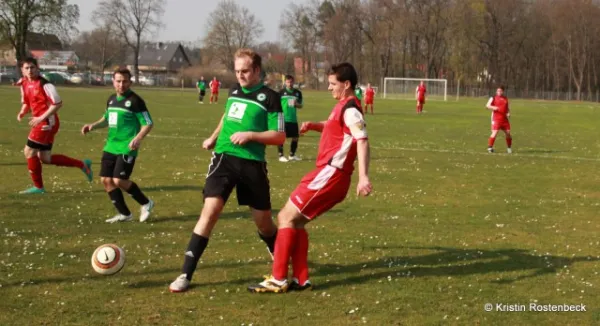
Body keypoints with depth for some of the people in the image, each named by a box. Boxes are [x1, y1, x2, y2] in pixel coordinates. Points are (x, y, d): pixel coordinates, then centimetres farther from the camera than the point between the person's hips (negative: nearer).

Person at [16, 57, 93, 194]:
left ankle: (38, 187, 6)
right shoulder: (24, 84, 9)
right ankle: (82, 164, 23)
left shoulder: (43, 84, -16)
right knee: (45, 158, 11)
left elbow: (57, 103, -19)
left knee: (29, 151, -7)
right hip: (40, 123, 9)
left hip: (47, 122, -9)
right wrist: (22, 112, 1)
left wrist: (41, 118, -21)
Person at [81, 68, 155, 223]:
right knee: (106, 179, 4)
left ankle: (146, 204, 9)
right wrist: (93, 126, 10)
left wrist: (138, 138, -27)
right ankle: (124, 214, 15)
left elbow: (148, 123, -11)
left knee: (119, 180, -13)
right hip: (111, 147, 8)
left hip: (127, 148, -8)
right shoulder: (111, 99, 12)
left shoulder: (135, 100, -10)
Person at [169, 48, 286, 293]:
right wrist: (214, 137, 22)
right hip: (224, 158, 2)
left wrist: (250, 135, -18)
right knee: (210, 211, -14)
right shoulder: (234, 91, 12)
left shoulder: (269, 97, -4)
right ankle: (185, 274, -14)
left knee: (263, 220, 9)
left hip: (252, 164, -2)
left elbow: (280, 136, -7)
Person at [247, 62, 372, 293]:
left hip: (330, 174, -10)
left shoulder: (350, 109, -13)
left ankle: (278, 280, -7)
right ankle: (301, 280, 13)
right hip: (328, 173, 10)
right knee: (296, 221, 13)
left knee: (286, 217, -9)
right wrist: (312, 125, 15)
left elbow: (362, 141, -24)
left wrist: (363, 177, -35)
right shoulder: (343, 107, 17)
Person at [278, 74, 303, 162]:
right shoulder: (281, 92, -2)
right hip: (283, 119, -4)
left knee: (295, 137, 7)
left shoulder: (297, 93, 8)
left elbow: (300, 105, 14)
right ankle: (281, 155, 7)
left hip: (293, 119, 4)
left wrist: (296, 104, -9)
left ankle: (292, 155, 22)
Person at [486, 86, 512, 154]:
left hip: (504, 119, 4)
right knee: (494, 133, -15)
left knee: (508, 133, 3)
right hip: (496, 119, -4)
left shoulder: (506, 99, 16)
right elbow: (487, 105, -5)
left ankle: (509, 147, 19)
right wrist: (493, 107, -25)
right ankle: (490, 147, -4)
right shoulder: (493, 98, 3)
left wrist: (508, 113, 4)